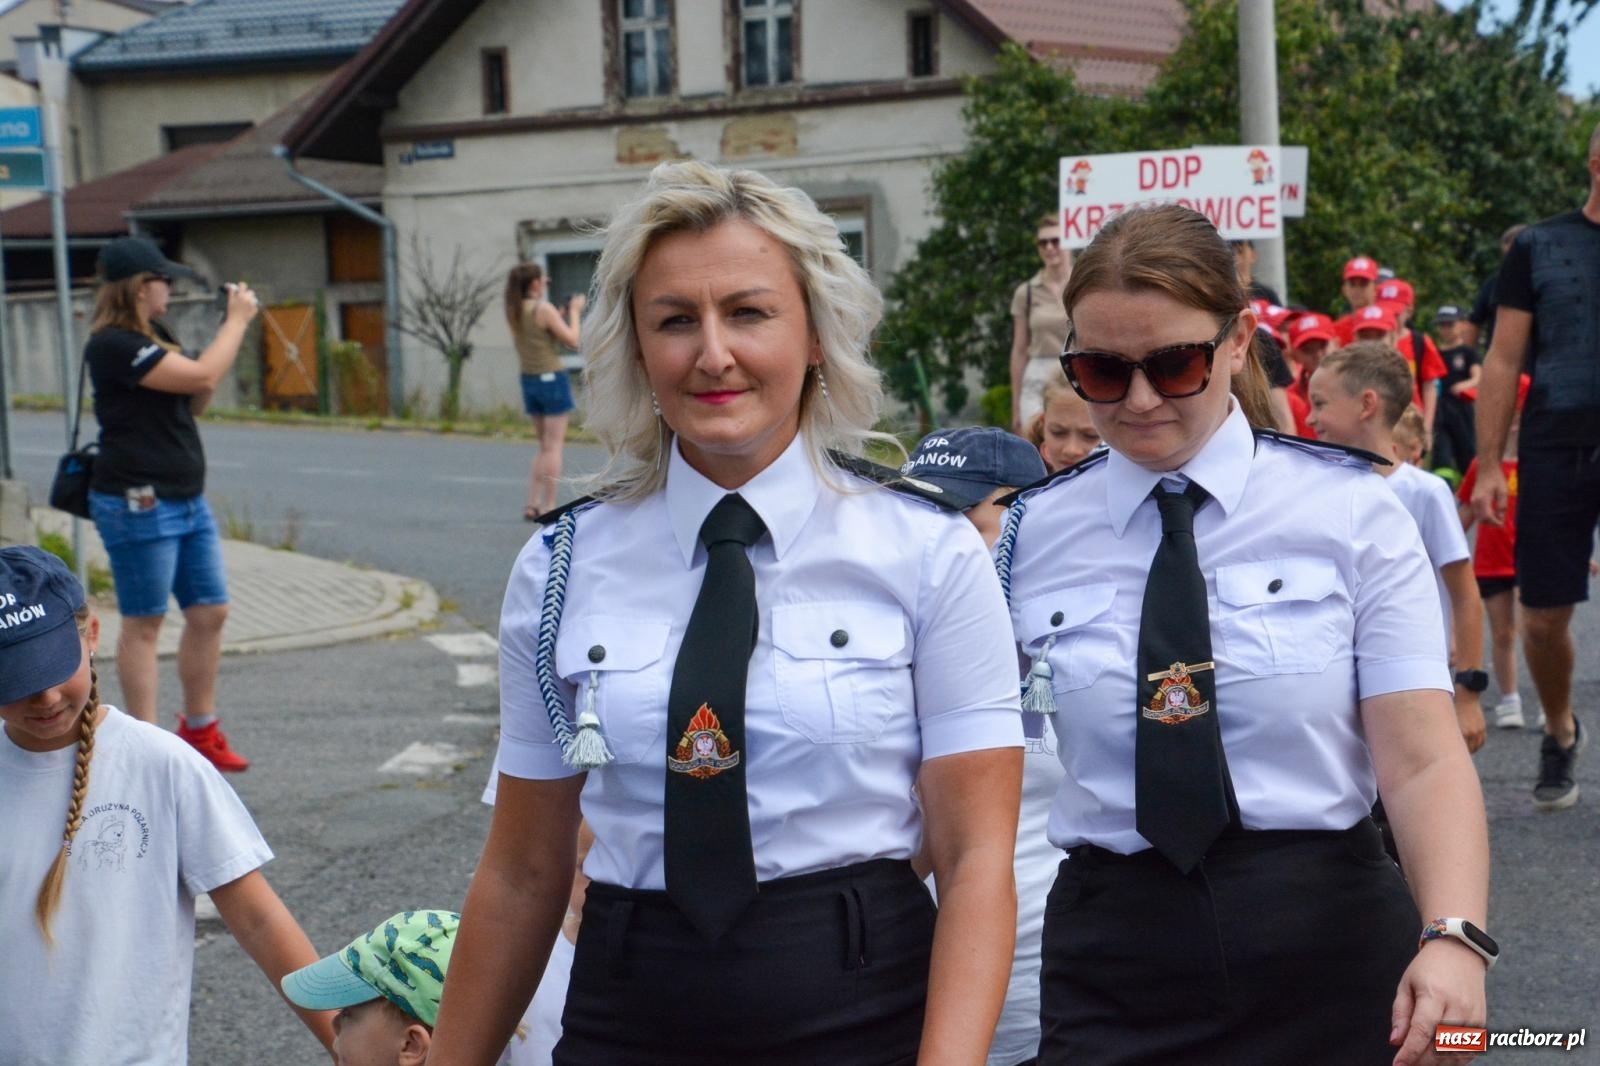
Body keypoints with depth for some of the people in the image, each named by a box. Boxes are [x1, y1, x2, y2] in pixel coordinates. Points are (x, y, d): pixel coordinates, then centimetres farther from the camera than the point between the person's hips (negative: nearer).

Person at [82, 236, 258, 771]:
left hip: (187, 501, 10)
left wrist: (230, 326, 10)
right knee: (143, 625, -1)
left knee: (210, 612, 10)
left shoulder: (154, 337, 16)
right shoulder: (113, 345, -16)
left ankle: (200, 731, 21)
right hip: (138, 505, -10)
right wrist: (237, 319, -9)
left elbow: (196, 401, 19)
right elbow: (202, 375, -22)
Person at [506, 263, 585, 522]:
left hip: (530, 381, 7)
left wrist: (561, 316, 17)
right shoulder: (544, 309, -15)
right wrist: (574, 311, 1)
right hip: (552, 379, -7)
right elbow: (572, 340, -12)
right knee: (554, 446, -2)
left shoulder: (513, 311, 7)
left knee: (545, 446, 17)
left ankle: (532, 505, 12)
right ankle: (549, 508, -4)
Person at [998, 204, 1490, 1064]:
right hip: (1112, 966, 1)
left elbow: (1423, 761, -10)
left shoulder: (1350, 511, -2)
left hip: (1331, 959, 0)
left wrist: (1453, 937, -25)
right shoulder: (1031, 535, 3)